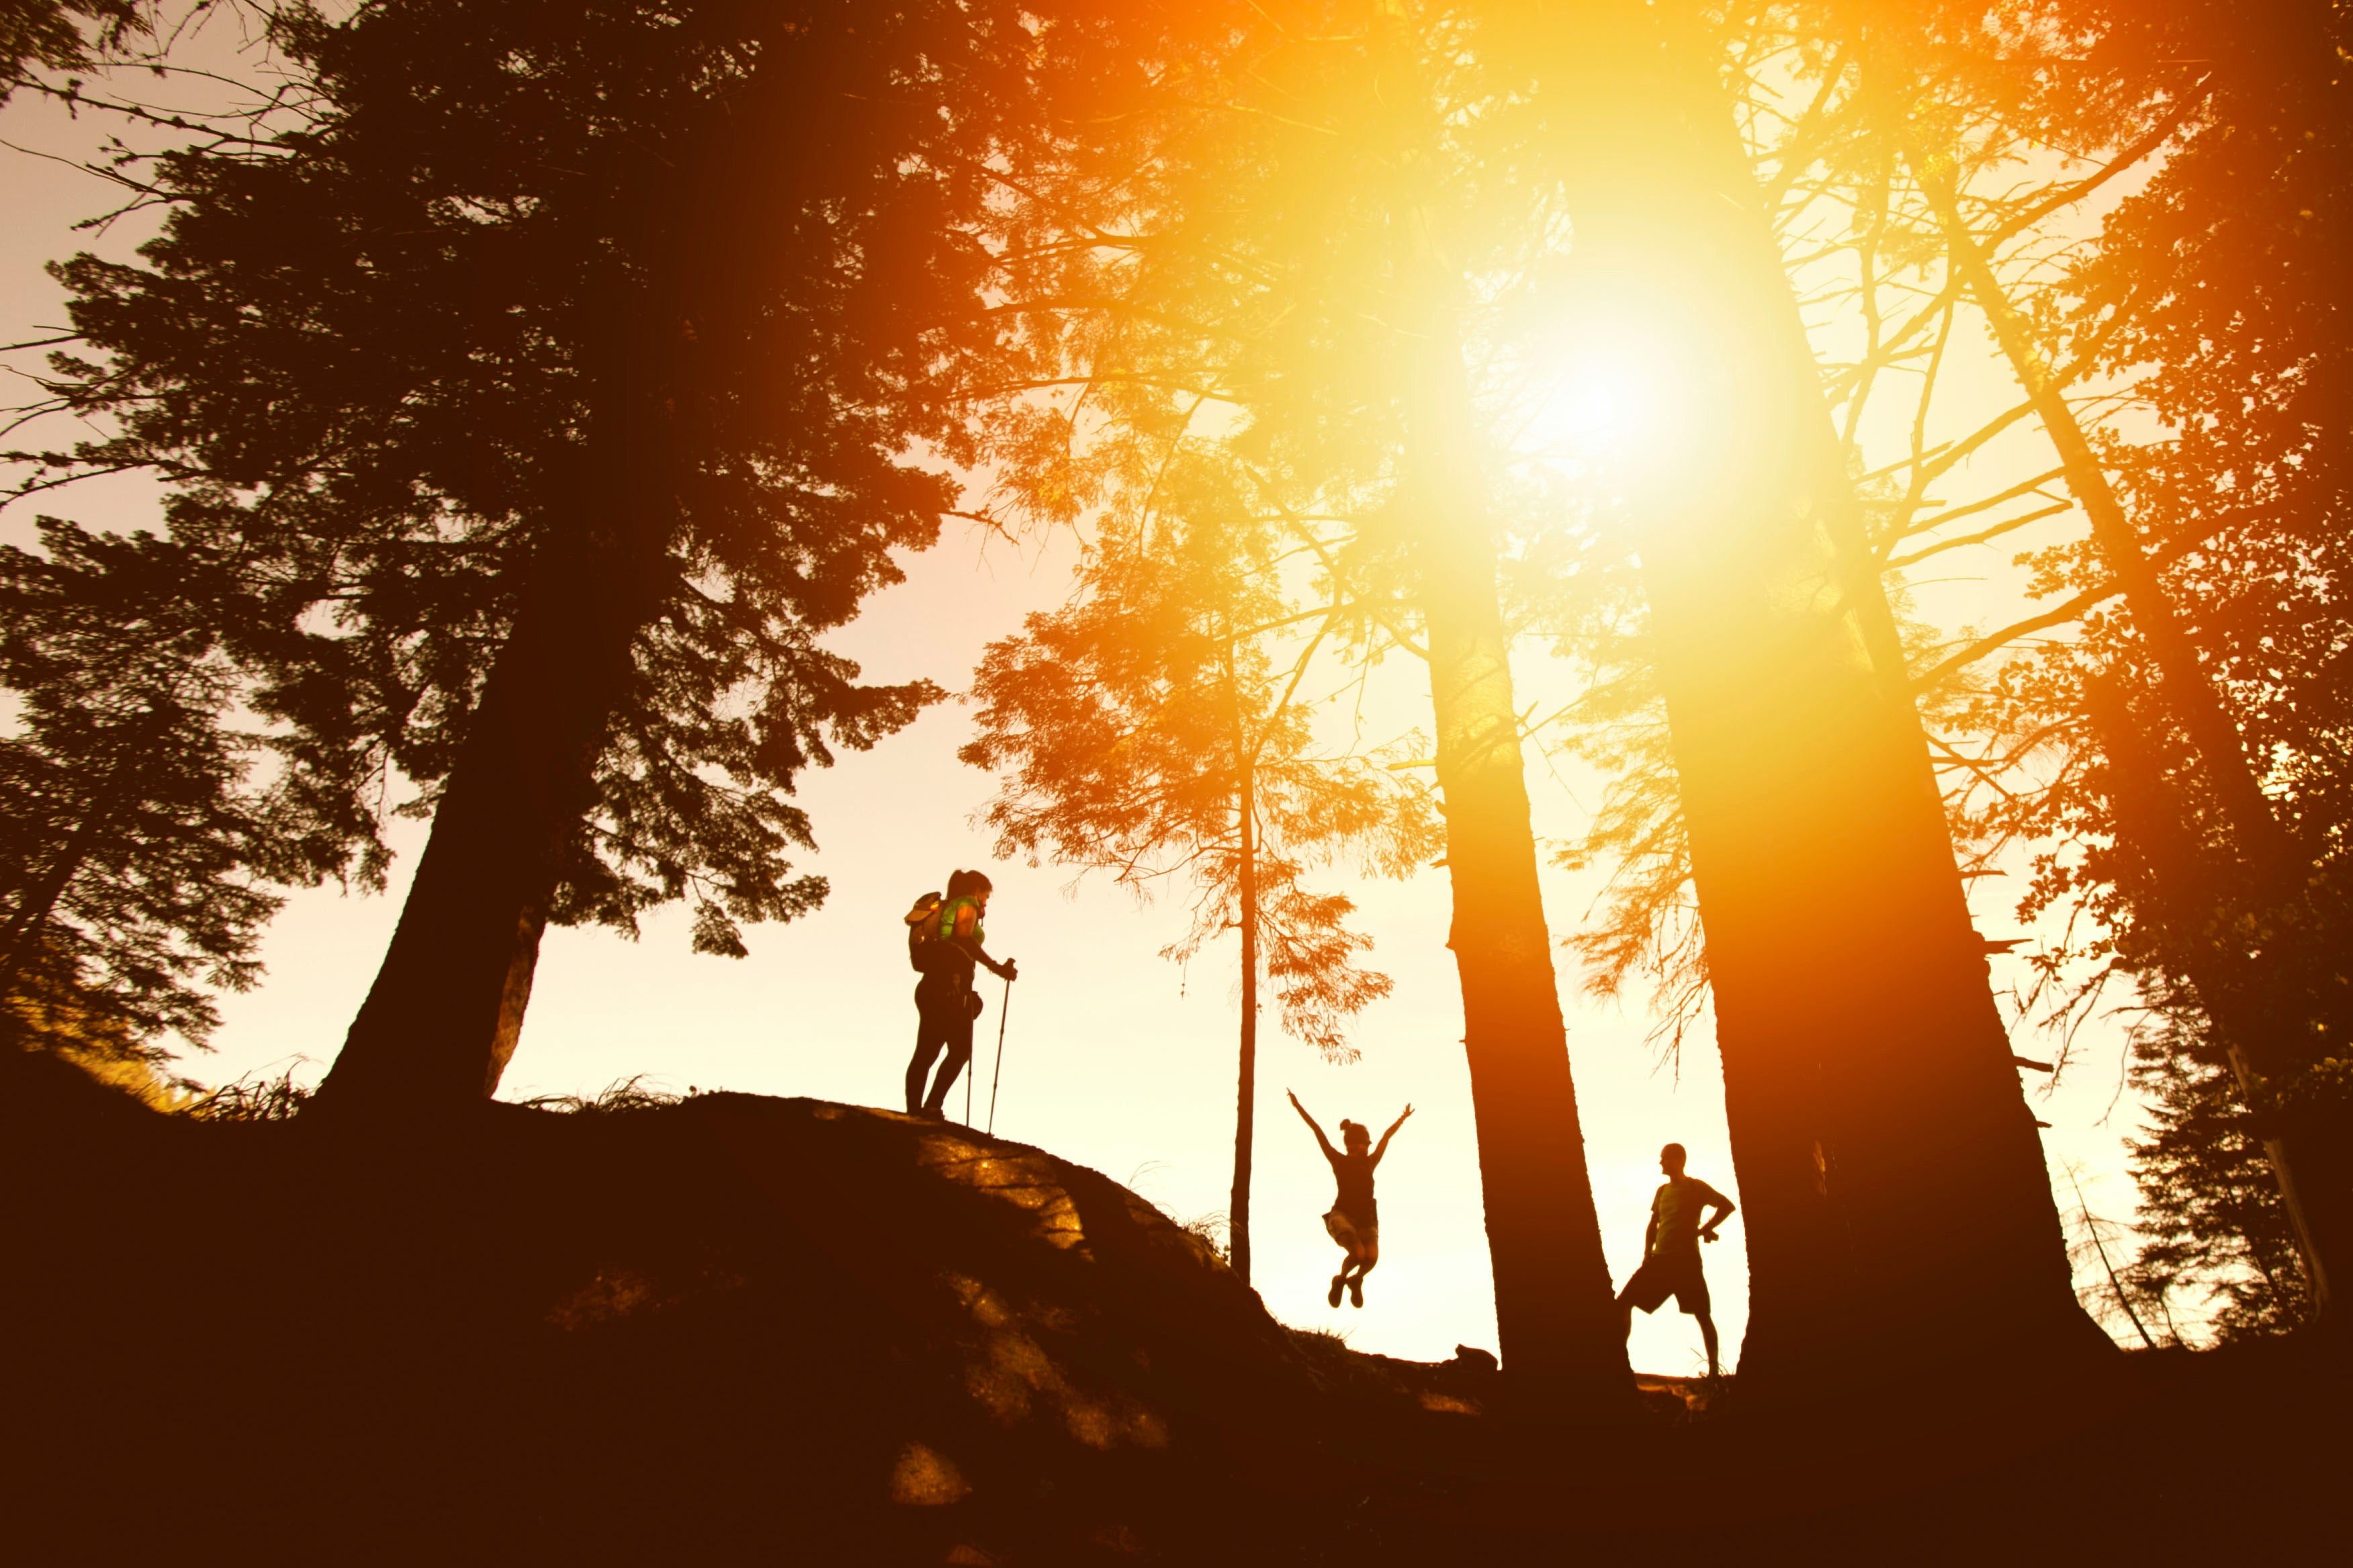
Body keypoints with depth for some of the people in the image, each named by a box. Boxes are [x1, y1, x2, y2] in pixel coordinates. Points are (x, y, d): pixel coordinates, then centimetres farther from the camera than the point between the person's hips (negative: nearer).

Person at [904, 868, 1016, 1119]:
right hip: (951, 985, -9)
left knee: (925, 1053, 4)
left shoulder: (942, 908, 27)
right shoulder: (967, 903, 4)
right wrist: (997, 968, -14)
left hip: (929, 985, 9)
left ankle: (913, 1112, -1)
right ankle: (932, 1107, -17)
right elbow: (964, 938, -15)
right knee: (960, 1050, -7)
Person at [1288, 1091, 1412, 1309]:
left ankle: (1356, 1280, 13)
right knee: (1358, 1253, -26)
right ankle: (1340, 1280, 7)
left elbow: (1387, 1135, 28)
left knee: (1372, 1256, -22)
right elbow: (1318, 1132, 3)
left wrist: (1403, 1118, 37)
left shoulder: (1370, 1162, 17)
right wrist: (1298, 1107, 1)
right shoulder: (1339, 1161, 7)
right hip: (1342, 1215, -4)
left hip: (1366, 1218, 4)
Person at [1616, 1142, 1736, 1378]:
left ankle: (1714, 1370, 2)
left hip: (1686, 1261, -6)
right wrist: (1647, 1254, 10)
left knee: (1702, 1314, -6)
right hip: (1660, 1259, 6)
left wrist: (1704, 1230, -9)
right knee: (1624, 1302, -4)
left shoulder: (1695, 1187, -1)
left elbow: (1727, 1206, -4)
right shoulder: (1662, 1191, 17)